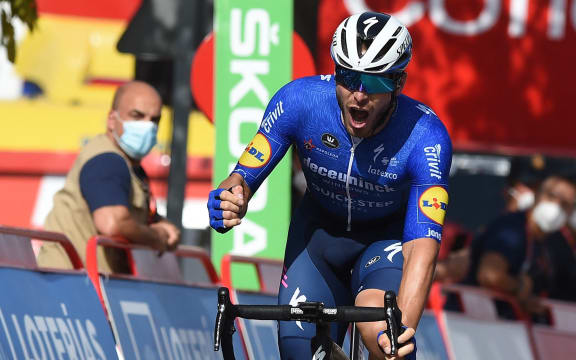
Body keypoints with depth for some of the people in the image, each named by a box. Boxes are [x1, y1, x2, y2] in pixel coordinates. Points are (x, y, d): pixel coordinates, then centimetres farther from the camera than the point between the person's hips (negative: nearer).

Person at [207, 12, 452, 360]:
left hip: (389, 235, -3)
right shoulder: (300, 100, -27)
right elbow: (245, 177, -19)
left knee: (379, 331, -31)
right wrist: (231, 200, -45)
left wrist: (401, 329, -54)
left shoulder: (426, 138, -33)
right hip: (321, 227, 3)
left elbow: (422, 246, -38)